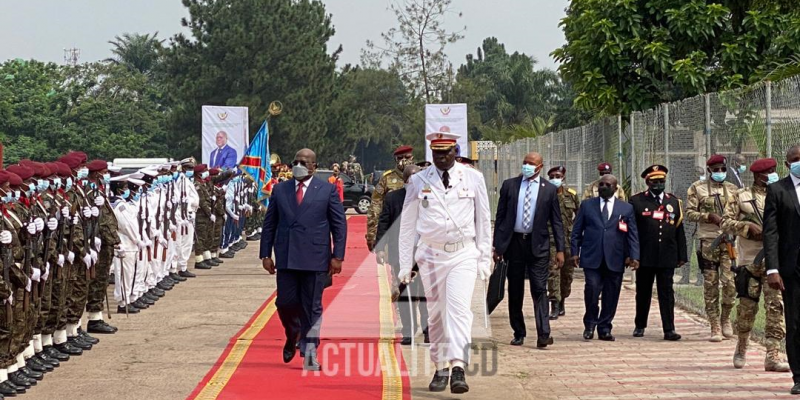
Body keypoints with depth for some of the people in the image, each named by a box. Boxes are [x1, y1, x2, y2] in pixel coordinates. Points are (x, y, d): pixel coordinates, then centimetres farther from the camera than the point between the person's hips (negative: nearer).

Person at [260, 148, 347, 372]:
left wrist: (337, 256, -4)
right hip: (286, 258, 2)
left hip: (315, 259, -2)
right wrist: (266, 254, 6)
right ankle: (292, 336, 30)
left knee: (312, 307, 1)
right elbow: (269, 224, 12)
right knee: (285, 302, 0)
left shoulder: (327, 190, 3)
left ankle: (310, 355, 7)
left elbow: (339, 225, 2)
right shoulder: (280, 190, 10)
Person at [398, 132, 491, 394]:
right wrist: (405, 265, 5)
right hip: (432, 255, 2)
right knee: (436, 314, 6)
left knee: (458, 308, -16)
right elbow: (407, 224, 8)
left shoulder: (473, 179, 3)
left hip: (464, 254, -2)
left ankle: (458, 368, -25)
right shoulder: (418, 182, 4)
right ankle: (441, 369, 16)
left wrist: (485, 259, 5)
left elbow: (483, 220, 8)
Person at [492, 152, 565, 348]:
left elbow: (556, 221, 5)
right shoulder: (509, 185, 7)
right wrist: (497, 246, 1)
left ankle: (543, 334, -16)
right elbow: (500, 216, 7)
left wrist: (560, 249, -2)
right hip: (514, 242, 2)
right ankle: (519, 334, 16)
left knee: (539, 289, -10)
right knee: (515, 291, 7)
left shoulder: (549, 190, 4)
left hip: (538, 245, -2)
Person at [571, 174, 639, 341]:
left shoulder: (627, 208, 11)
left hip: (615, 260, 1)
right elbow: (577, 231, 11)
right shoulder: (586, 205, 12)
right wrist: (575, 252, 2)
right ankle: (590, 324, 3)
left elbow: (633, 235, 8)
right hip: (592, 258, -1)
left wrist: (634, 256, -3)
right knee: (592, 288, -15)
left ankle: (604, 329, 11)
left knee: (611, 295, 1)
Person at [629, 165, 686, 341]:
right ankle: (640, 326, 23)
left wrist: (682, 256, 7)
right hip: (645, 256, -1)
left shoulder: (674, 202, 12)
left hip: (667, 257, 1)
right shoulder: (637, 201, 3)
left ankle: (669, 329, -2)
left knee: (667, 293, -1)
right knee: (643, 292, 9)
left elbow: (680, 232, 11)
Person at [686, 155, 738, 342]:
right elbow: (689, 213, 0)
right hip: (708, 240, -1)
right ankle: (715, 327, 7)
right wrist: (710, 216, -14)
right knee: (710, 284, 0)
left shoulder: (732, 189, 12)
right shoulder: (697, 188, 4)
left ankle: (725, 318, 14)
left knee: (730, 281, -10)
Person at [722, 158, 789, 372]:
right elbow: (726, 221, 1)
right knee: (747, 306, 5)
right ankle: (741, 348, 27)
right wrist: (748, 227, -12)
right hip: (750, 260, -1)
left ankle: (773, 356, -8)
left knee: (776, 306, -8)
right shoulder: (742, 196, 5)